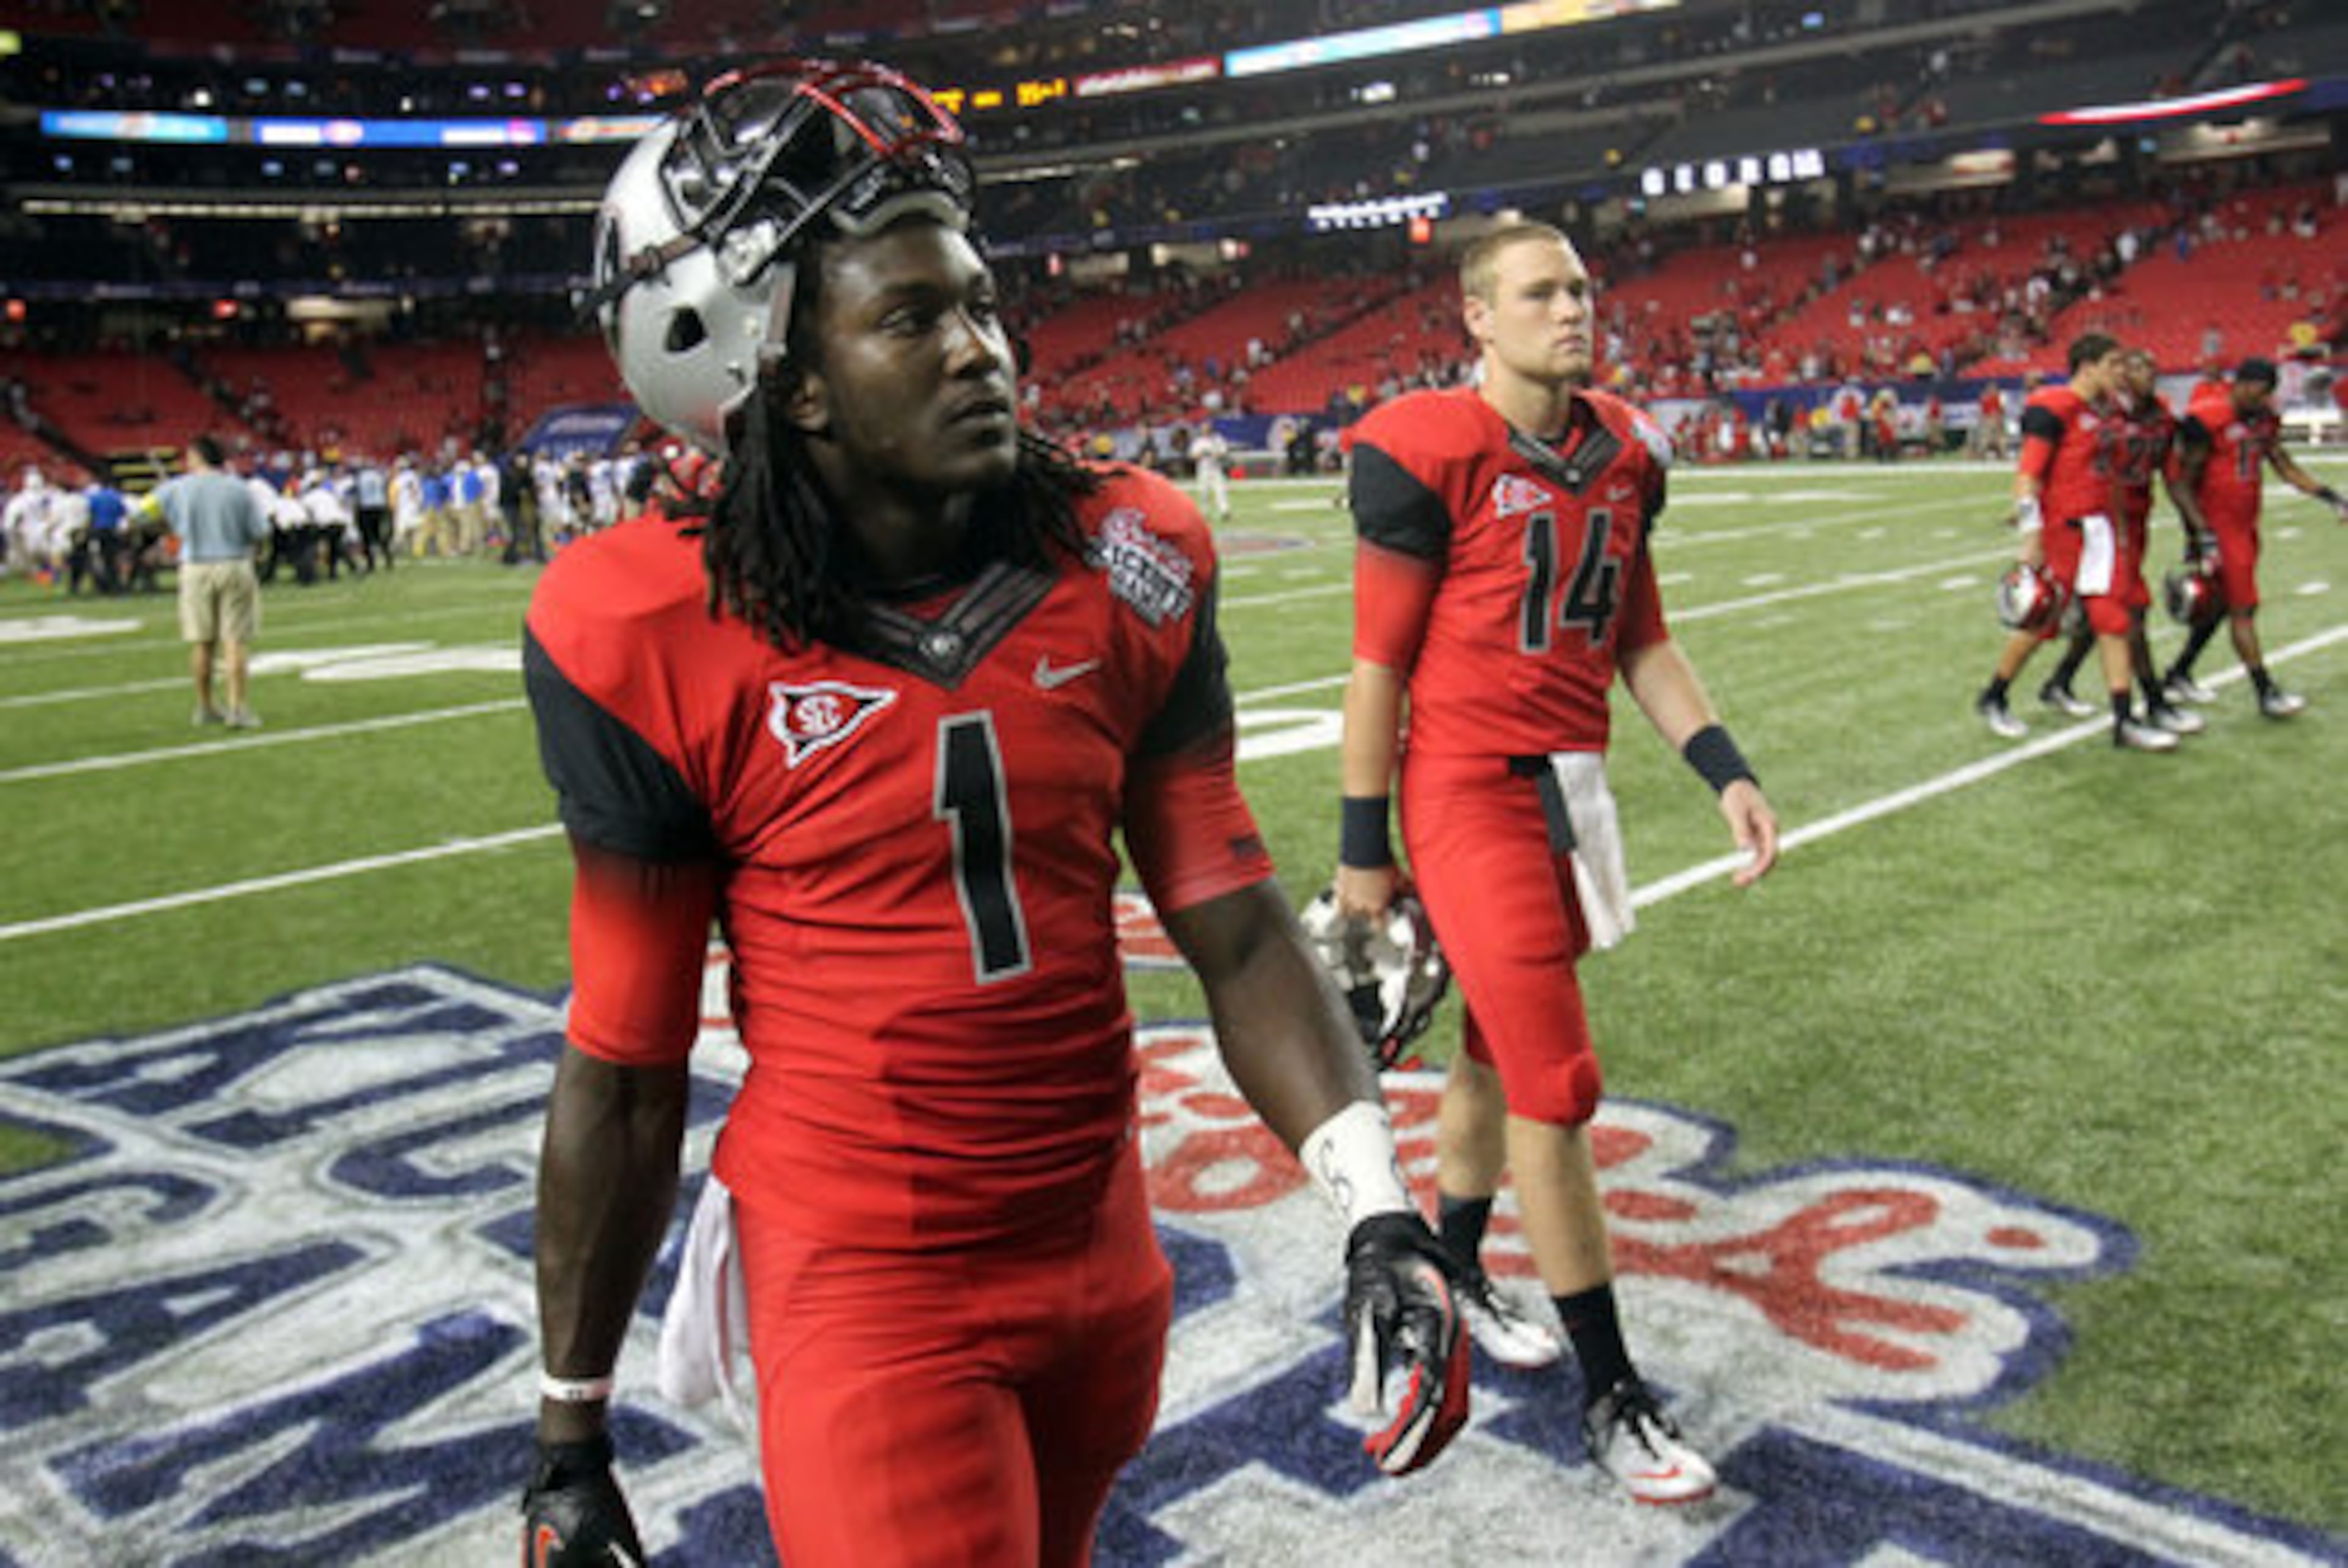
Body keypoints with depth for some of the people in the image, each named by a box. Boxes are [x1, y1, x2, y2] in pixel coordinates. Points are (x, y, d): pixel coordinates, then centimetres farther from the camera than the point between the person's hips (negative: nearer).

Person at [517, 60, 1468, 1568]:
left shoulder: (1127, 567, -5)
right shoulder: (671, 646, -14)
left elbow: (1235, 927, -1)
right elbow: (626, 1066, -7)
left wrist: (1381, 1215, -11)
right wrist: (572, 1426, 2)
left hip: (1105, 1260, 4)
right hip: (866, 1298, -4)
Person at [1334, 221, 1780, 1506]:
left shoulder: (1622, 451, 9)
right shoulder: (1433, 455, -12)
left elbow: (1640, 641, 15)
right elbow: (1379, 664, -10)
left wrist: (1725, 773, 5)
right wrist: (1364, 849, -8)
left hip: (1570, 790, 7)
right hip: (1470, 794, -7)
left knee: (1500, 1051, 20)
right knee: (1557, 1086, -5)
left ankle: (1452, 1279, 42)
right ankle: (1612, 1396, 9)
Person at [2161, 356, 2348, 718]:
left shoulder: (2264, 418, 8)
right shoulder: (2205, 419, -16)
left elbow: (2287, 467, 15)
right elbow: (2185, 483, -15)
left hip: (2246, 524, 8)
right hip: (2218, 526, -8)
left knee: (2220, 605, 14)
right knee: (2242, 610, -5)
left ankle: (2177, 676, 27)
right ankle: (2266, 694, 1)